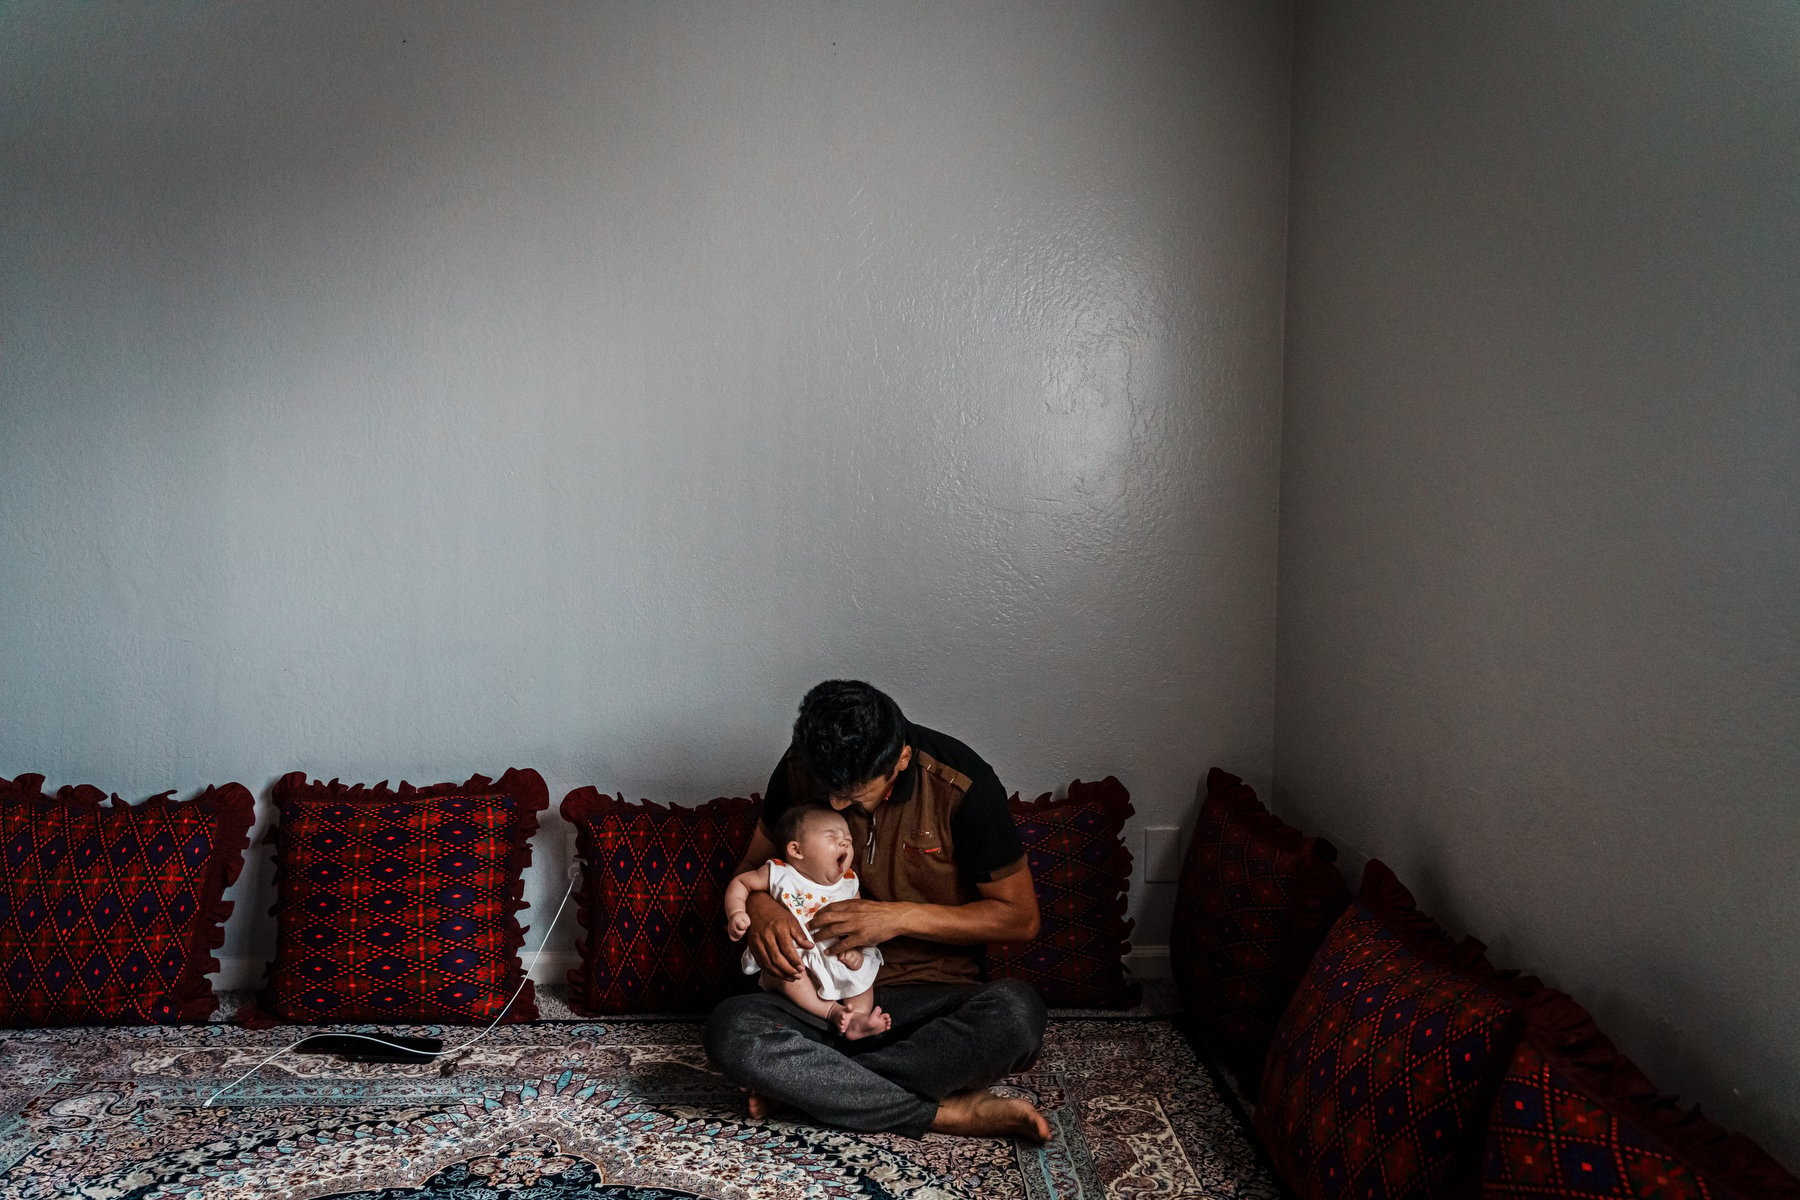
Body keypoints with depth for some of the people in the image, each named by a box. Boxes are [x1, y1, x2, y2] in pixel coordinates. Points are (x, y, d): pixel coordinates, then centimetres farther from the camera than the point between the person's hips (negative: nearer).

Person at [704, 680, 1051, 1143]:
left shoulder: (961, 786, -14)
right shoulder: (799, 772, -5)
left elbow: (1021, 917, -8)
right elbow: (752, 867, 11)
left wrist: (900, 917, -17)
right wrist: (758, 905, -14)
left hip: (936, 998, -2)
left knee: (1016, 1012, -36)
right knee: (729, 1029, -29)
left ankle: (803, 1082, -21)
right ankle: (948, 1112, -24)